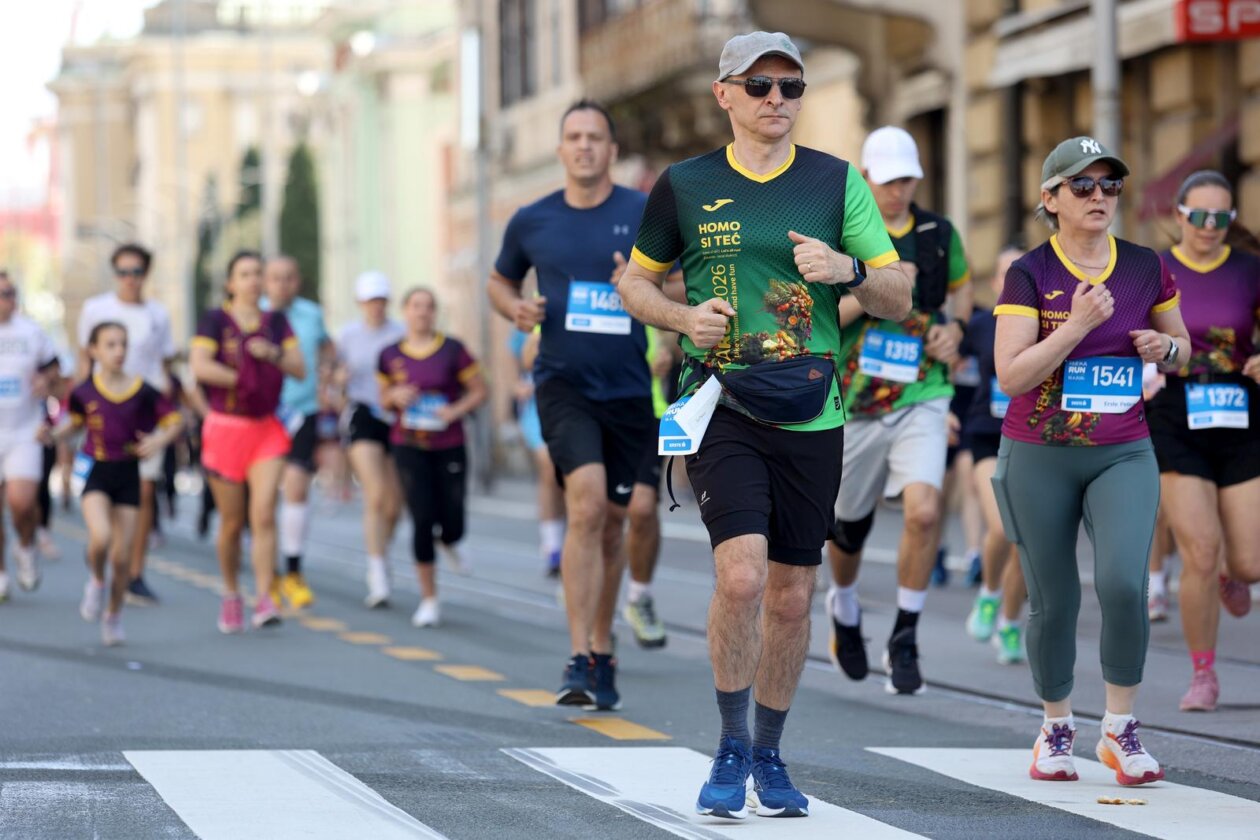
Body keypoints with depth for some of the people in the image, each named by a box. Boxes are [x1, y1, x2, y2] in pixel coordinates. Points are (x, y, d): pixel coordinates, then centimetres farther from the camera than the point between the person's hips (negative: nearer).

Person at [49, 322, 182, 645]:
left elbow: (175, 421, 1)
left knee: (122, 557, 2)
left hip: (128, 475, 1)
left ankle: (114, 616, 25)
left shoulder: (142, 392, -6)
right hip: (95, 472, -1)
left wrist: (160, 440, -17)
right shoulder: (84, 392, -3)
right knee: (101, 537, -26)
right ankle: (96, 581, 7)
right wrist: (53, 436, -3)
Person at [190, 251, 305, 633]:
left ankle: (264, 601, -16)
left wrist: (273, 355, -14)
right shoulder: (216, 321, -3)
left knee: (264, 514, -13)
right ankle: (231, 595, 24)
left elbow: (300, 369, 4)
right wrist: (240, 379, -13)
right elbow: (199, 365, -16)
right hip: (225, 428, -2)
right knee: (231, 522, 5)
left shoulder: (276, 322, 9)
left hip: (266, 429, 2)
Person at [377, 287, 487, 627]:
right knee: (422, 520, -8)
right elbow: (384, 398, 15)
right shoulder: (390, 355, 3)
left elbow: (480, 390, 2)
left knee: (452, 525, -2)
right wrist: (395, 396, -7)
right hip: (409, 448, 1)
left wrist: (456, 410, -14)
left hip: (449, 448, 0)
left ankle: (448, 544, 40)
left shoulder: (452, 350, -3)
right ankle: (429, 600, 4)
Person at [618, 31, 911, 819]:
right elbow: (636, 281, 16)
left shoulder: (839, 182, 4)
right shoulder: (685, 186, 4)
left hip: (812, 415, 2)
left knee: (791, 596, 7)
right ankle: (731, 747, -2)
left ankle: (769, 755, 25)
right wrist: (683, 317, -5)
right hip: (722, 407, -2)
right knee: (742, 574, -19)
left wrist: (848, 269, -17)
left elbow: (900, 299, 4)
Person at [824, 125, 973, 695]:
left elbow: (961, 286, 24)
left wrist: (954, 325, 3)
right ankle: (844, 607, 46)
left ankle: (905, 642, -8)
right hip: (855, 403, -1)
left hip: (922, 397, 1)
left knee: (924, 511, -20)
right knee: (849, 524, 14)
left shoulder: (939, 235, 4)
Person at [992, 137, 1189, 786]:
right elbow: (1011, 374, -14)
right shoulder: (1029, 274, -6)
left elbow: (1181, 346, 19)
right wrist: (1078, 324, -22)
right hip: (1038, 459, -1)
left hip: (1123, 456, 1)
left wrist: (1165, 348, -5)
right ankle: (1057, 727, 27)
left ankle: (1120, 730, -4)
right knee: (1053, 602, 6)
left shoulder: (1145, 268, 4)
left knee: (1123, 584, -19)